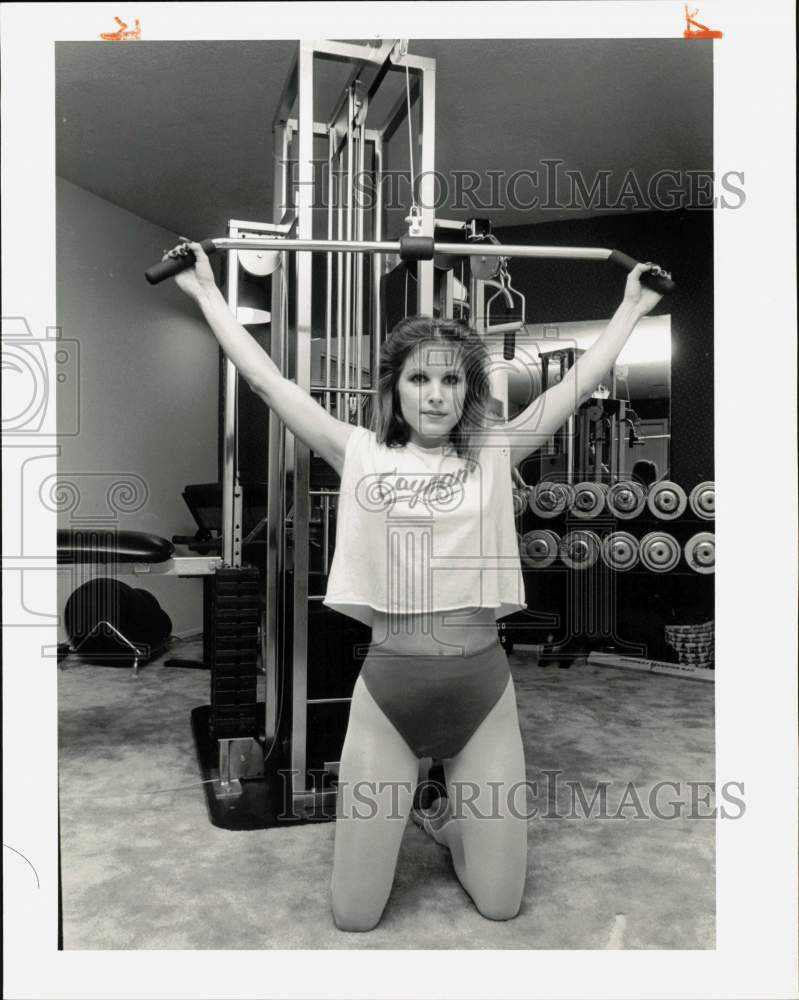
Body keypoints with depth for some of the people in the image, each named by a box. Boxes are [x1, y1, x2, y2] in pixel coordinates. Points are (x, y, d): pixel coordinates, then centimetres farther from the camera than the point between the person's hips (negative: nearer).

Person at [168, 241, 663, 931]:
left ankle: (448, 819, 41)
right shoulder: (361, 455, 1)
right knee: (355, 915, 7)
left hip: (484, 685, 1)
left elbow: (582, 382, 7)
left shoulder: (495, 455, 3)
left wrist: (632, 307, 15)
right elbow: (267, 380, 2)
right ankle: (395, 821, 39)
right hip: (387, 689, 0)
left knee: (500, 903, 9)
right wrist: (208, 292, 8)